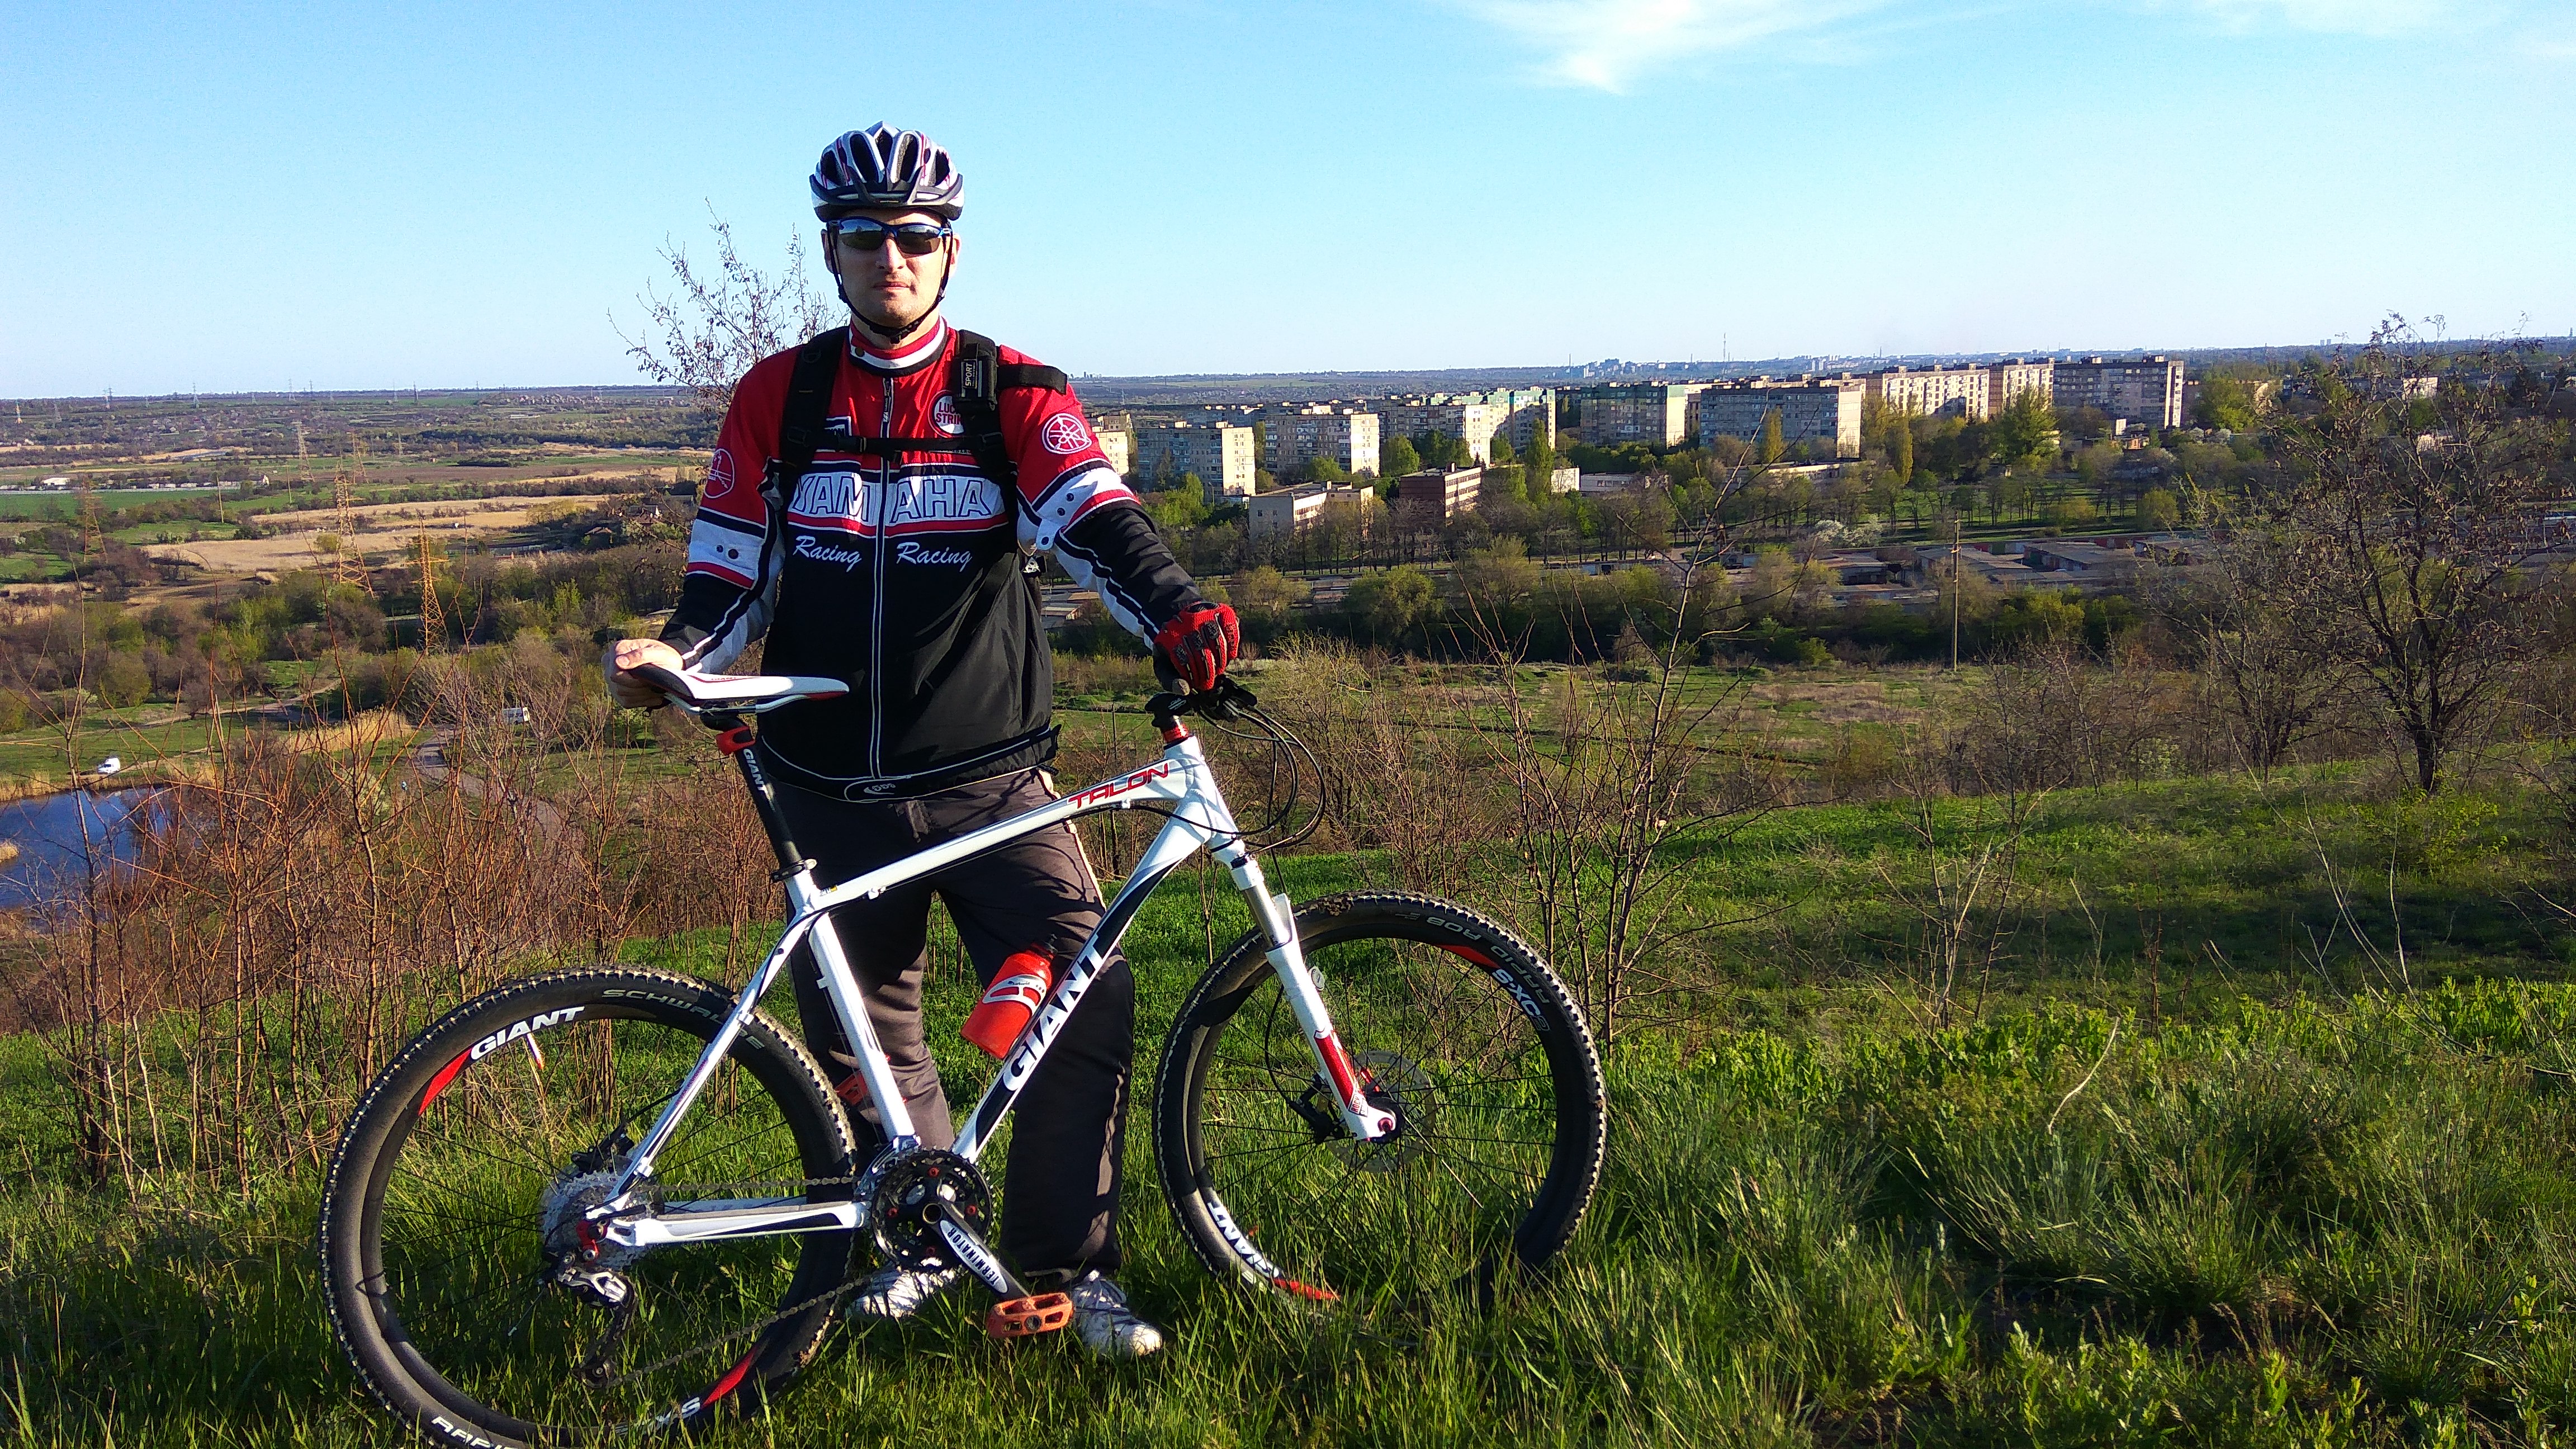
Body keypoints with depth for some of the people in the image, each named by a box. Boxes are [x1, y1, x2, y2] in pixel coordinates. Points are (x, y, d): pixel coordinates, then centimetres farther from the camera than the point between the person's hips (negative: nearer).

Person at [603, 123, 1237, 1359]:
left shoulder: (1011, 394, 2)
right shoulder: (777, 398, 6)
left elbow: (1093, 520, -14)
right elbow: (732, 576, 8)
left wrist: (1175, 613, -33)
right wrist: (678, 653, -13)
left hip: (992, 778, -1)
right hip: (834, 792, 2)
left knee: (1084, 995, -12)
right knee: (859, 1028, 9)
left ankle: (1066, 1268, 5)